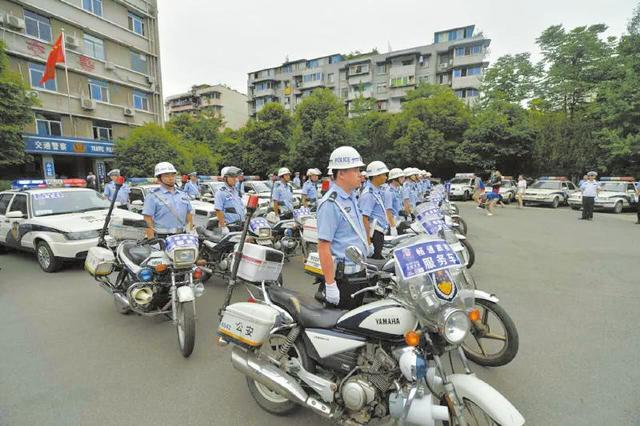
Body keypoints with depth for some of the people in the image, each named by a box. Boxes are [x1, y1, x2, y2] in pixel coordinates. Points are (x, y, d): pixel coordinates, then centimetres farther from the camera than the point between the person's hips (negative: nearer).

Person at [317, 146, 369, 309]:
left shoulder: (352, 197, 10)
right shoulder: (330, 203, -19)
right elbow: (323, 246, -22)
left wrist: (363, 267, 19)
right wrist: (330, 284, -23)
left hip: (359, 272, 9)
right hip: (342, 276, -9)